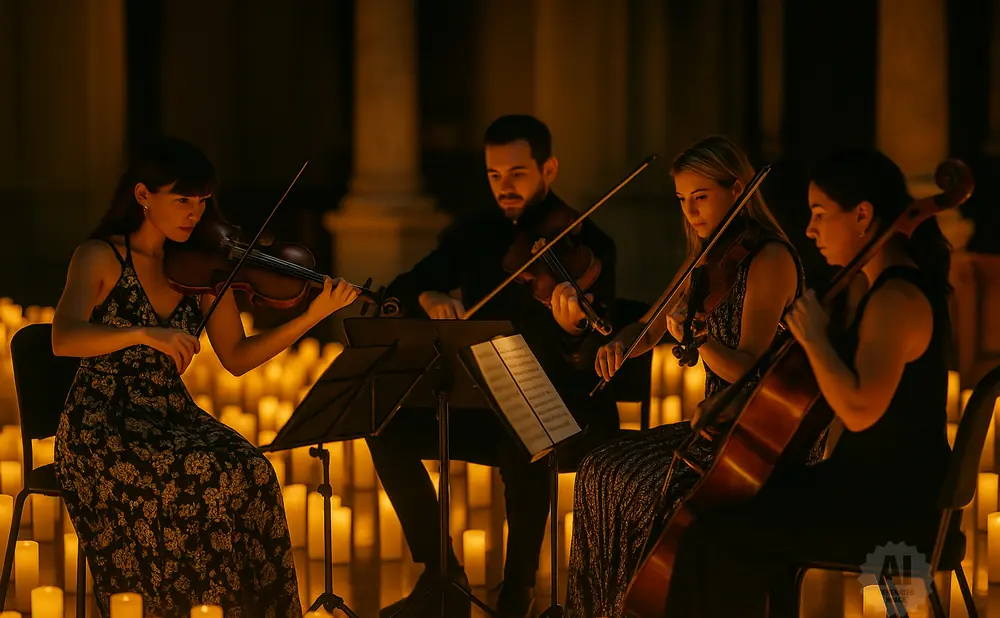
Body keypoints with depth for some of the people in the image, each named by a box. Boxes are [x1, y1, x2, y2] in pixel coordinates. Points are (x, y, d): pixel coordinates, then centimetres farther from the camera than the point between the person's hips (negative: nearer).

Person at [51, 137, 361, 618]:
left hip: (173, 417, 4)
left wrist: (313, 317, -5)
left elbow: (236, 358, 7)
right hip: (102, 426, -4)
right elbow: (64, 339, -22)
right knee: (199, 477, -31)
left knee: (252, 474, -25)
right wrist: (145, 333, -37)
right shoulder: (100, 258, -6)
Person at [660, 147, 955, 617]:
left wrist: (813, 337, -19)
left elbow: (859, 410, -30)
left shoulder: (898, 299, -20)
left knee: (718, 539, -16)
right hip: (870, 485, 10)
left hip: (897, 506, -10)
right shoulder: (876, 286, 12)